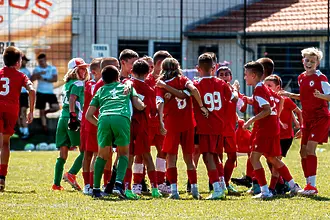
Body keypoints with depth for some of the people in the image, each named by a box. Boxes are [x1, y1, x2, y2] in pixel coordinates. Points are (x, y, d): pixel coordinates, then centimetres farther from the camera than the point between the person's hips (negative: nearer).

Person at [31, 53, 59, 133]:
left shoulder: (52, 68, 2)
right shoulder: (37, 69, 3)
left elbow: (55, 79, -11)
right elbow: (31, 79, -10)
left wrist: (44, 79, -17)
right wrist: (39, 74, -24)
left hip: (50, 92, 0)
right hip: (40, 93, 0)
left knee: (56, 107, -15)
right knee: (41, 111, 2)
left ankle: (46, 112, 14)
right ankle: (44, 127, 12)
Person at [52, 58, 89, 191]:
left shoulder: (67, 84, 21)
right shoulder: (78, 84, -4)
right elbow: (72, 100, -17)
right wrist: (73, 116, -23)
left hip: (62, 119, 8)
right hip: (74, 119, -8)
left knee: (63, 154, 7)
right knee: (84, 151, -2)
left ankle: (56, 183, 1)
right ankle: (71, 174, -15)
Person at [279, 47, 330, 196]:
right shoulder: (301, 78, 11)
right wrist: (290, 95, 13)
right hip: (307, 118, 8)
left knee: (310, 148, -17)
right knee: (303, 151, 7)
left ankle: (312, 186, -17)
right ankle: (309, 184, 16)